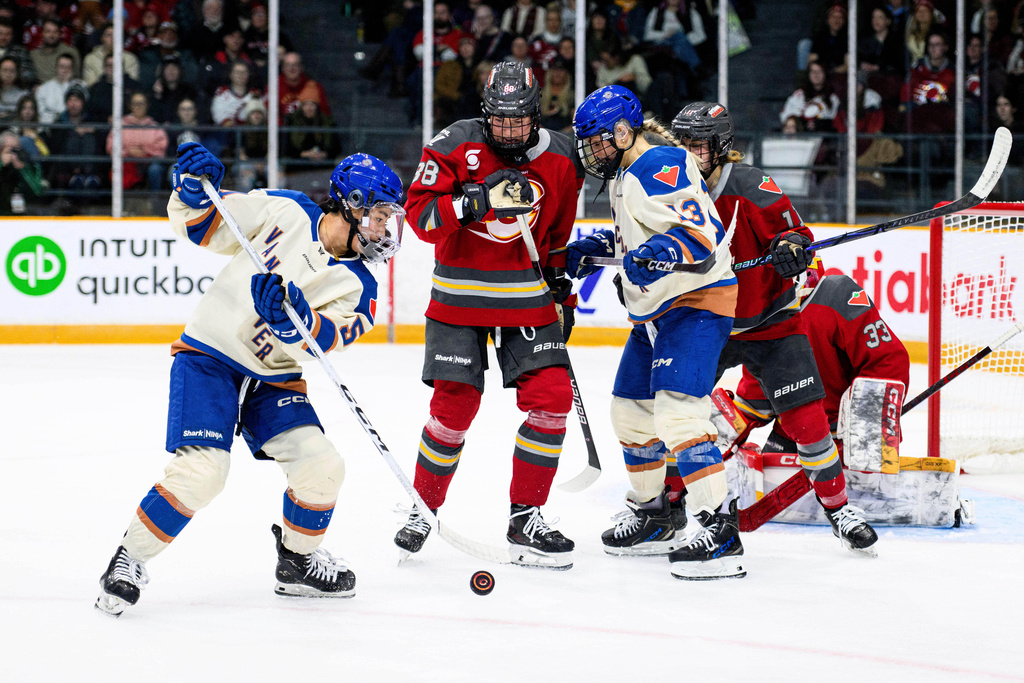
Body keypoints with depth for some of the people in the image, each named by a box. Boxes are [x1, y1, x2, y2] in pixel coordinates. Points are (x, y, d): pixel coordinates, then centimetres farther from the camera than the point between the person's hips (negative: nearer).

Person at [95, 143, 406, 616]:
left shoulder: (358, 286, -3)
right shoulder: (285, 210, -7)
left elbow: (316, 343, -20)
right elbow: (200, 225, -1)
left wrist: (294, 317, -40)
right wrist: (195, 190, -22)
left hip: (273, 381, 4)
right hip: (209, 360, -4)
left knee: (322, 465, -10)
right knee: (202, 471, -21)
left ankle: (298, 560, 17)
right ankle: (129, 559, -3)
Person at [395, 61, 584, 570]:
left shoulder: (559, 158, 1)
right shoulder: (455, 146, -11)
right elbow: (419, 212, -15)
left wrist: (560, 289, 14)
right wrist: (476, 200, -27)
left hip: (526, 298, 3)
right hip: (459, 298, -3)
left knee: (552, 398, -8)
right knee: (454, 406, -6)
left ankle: (525, 518, 3)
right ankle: (423, 509, 17)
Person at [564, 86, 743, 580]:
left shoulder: (662, 167, -18)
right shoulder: (624, 177, 14)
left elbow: (705, 233, -27)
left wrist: (661, 254, -42)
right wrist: (593, 250, 16)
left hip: (697, 303, -11)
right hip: (655, 311, 11)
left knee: (677, 410, -22)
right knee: (631, 411, 16)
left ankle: (720, 530, -24)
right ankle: (652, 515, 33)